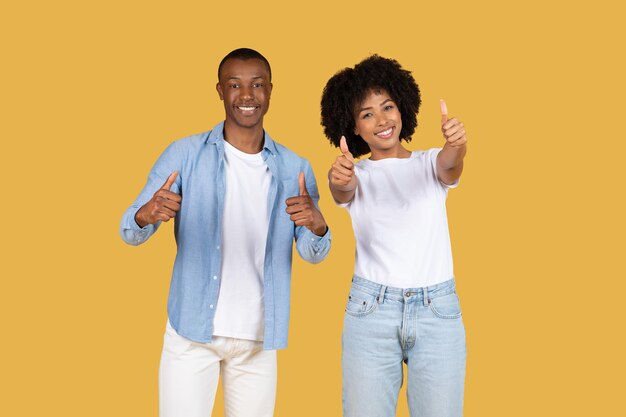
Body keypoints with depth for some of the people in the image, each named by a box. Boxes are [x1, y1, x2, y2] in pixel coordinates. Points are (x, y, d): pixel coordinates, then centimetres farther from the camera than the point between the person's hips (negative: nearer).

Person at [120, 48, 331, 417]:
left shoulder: (294, 168, 2)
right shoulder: (184, 155, -4)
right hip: (191, 332, -2)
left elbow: (313, 254, 0)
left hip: (258, 338, 2)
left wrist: (318, 225, -24)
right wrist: (146, 215, -32)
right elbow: (130, 233, -7)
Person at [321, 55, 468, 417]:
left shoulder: (431, 163, 9)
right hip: (371, 309, 0)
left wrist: (457, 144, -39)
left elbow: (451, 164, -15)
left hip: (438, 310, 1)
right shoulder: (357, 175, 7)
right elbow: (342, 190, -17)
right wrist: (338, 180, -41)